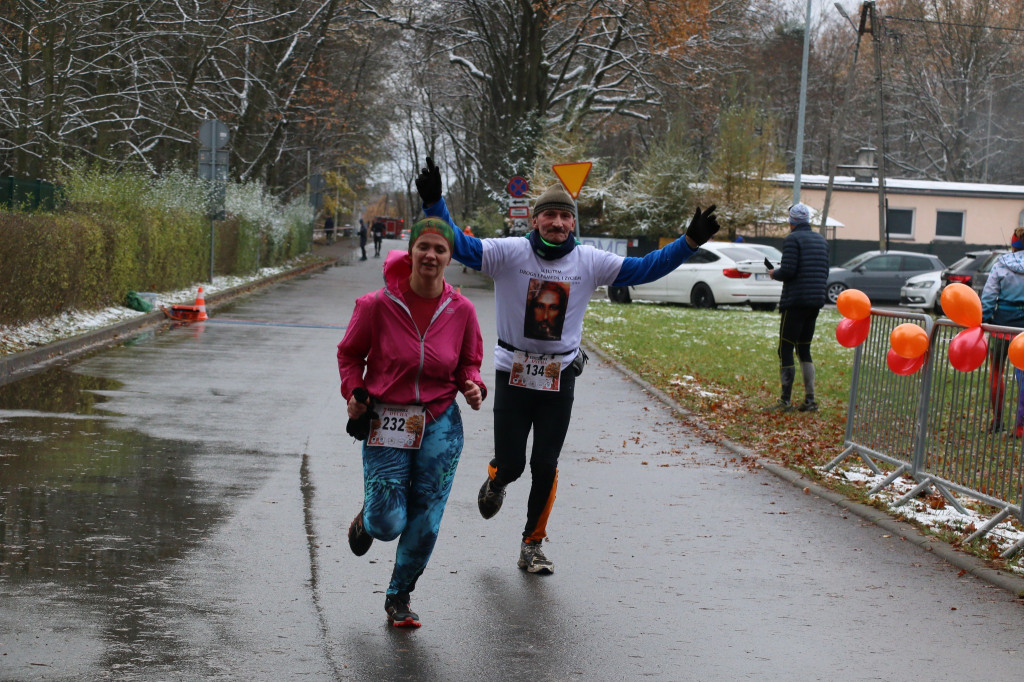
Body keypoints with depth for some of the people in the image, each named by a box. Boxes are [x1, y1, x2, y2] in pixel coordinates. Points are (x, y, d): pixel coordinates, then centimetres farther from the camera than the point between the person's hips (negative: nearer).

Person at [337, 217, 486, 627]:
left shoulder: (461, 310, -4)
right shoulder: (377, 305, -10)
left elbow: (469, 361, 12)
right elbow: (350, 354, 5)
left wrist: (473, 386, -8)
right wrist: (354, 391, -9)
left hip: (440, 425, 2)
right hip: (385, 422, -2)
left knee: (425, 523, 3)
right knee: (389, 523, -7)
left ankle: (399, 597, 26)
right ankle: (367, 519, 32)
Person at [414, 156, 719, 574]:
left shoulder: (590, 262, -2)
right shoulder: (509, 253, -9)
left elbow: (644, 268, 2)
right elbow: (459, 245, -15)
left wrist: (689, 242, -7)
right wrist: (434, 203, -30)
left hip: (559, 378, 2)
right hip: (513, 374, -2)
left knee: (545, 467, 5)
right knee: (510, 464, 3)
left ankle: (533, 545, 20)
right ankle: (495, 483, 42)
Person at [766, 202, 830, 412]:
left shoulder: (792, 239, -10)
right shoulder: (821, 240, 14)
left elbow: (788, 270, -17)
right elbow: (825, 273, 16)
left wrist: (774, 273, 3)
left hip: (795, 302, -8)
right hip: (816, 301, 8)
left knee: (785, 351, -3)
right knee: (804, 350, 15)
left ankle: (786, 401, -6)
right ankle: (809, 400, 11)